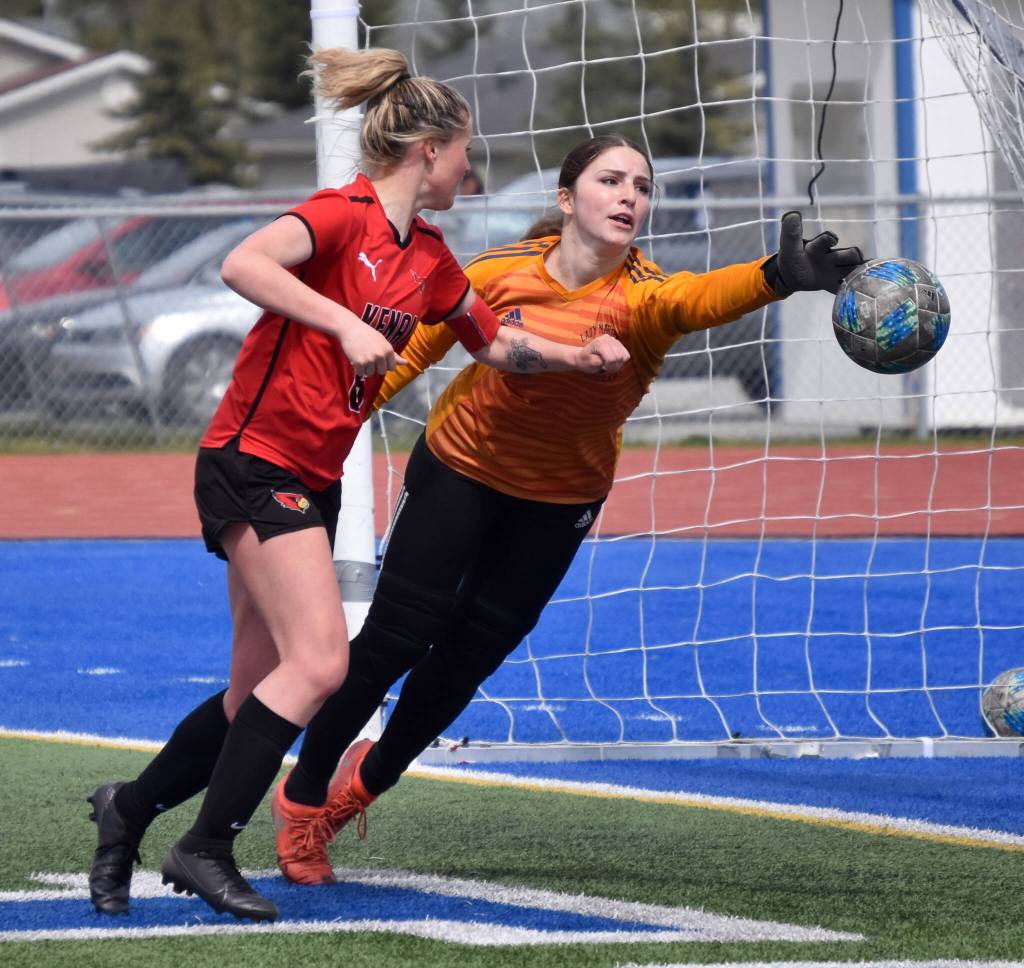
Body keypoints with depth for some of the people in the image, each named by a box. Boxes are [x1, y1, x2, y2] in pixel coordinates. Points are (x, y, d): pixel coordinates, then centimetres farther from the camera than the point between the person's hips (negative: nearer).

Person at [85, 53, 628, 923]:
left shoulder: (429, 260, 13)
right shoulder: (344, 215, -13)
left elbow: (497, 343, 28)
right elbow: (243, 265, -29)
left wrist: (578, 355, 12)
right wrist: (346, 324, -32)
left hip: (312, 483, 9)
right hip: (254, 461, -9)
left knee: (261, 696, 8)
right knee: (319, 662, -19)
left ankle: (129, 809, 24)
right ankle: (207, 849, -13)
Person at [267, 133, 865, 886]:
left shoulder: (641, 296, -28)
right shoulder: (500, 274, -21)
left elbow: (699, 299, -53)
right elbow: (417, 348, -1)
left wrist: (780, 275, -74)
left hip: (559, 501, 1)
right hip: (461, 467, -1)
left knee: (466, 658, 8)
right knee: (394, 641, -3)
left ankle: (368, 779, 36)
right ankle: (303, 797, 19)